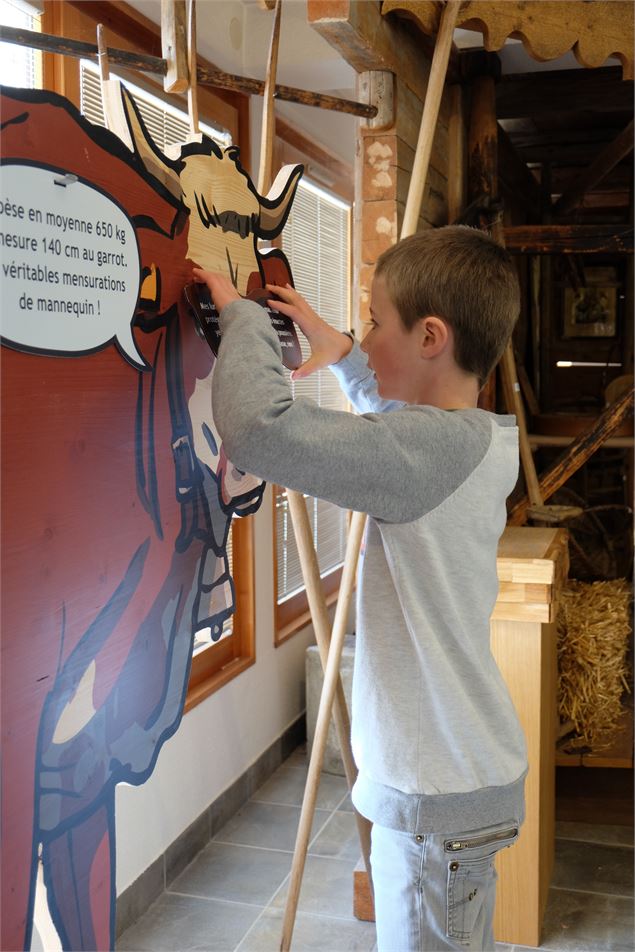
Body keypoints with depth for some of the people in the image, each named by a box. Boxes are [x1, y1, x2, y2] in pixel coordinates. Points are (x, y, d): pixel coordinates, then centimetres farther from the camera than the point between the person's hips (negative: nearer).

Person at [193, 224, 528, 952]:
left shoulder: (430, 447, -26)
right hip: (463, 772, 9)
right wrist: (342, 354, 17)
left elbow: (257, 426, -36)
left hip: (439, 793, -9)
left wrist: (243, 315, -19)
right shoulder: (481, 441, 2)